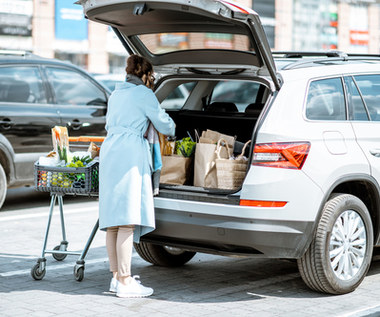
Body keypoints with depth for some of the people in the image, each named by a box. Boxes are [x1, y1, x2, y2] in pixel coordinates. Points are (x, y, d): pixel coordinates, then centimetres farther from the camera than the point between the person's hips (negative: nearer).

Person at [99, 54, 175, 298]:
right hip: (130, 155, -9)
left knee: (113, 219, 9)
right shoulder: (143, 93, -1)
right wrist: (172, 129, 25)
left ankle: (117, 276, 15)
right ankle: (124, 282, -11)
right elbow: (165, 125, 2)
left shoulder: (116, 94, 22)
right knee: (128, 221, -10)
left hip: (109, 151, 9)